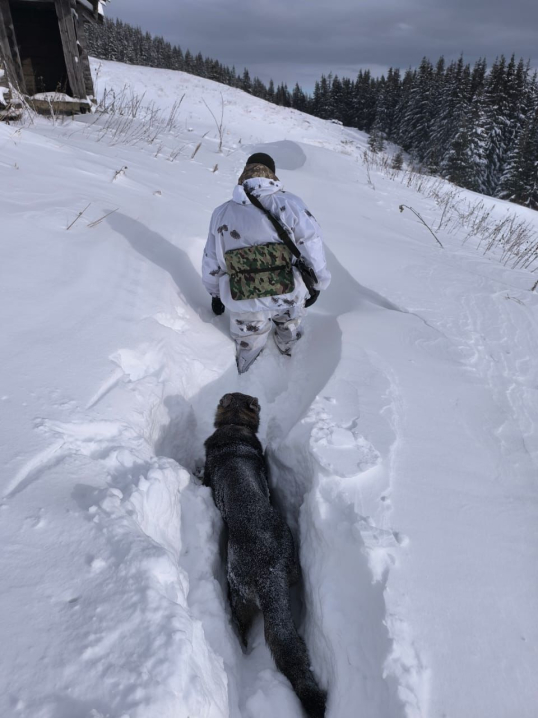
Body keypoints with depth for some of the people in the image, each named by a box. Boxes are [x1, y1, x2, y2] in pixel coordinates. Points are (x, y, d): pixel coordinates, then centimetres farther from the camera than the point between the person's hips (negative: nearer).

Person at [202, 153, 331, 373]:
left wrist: (216, 294, 24)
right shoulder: (289, 204, -9)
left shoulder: (222, 213, 2)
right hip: (289, 296, -1)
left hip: (244, 303, 1)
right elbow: (311, 246, -8)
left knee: (248, 350, 24)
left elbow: (211, 263, 9)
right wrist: (317, 284, 6)